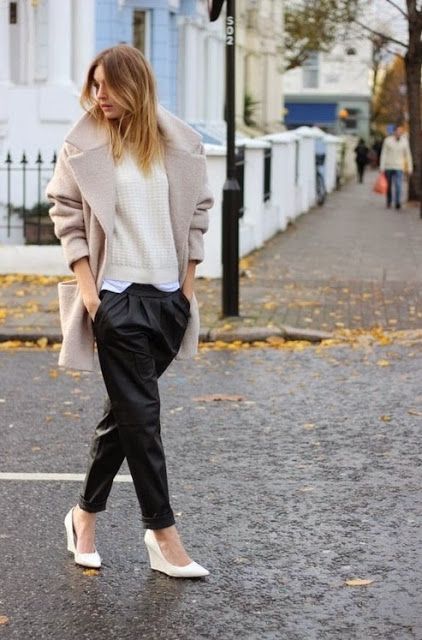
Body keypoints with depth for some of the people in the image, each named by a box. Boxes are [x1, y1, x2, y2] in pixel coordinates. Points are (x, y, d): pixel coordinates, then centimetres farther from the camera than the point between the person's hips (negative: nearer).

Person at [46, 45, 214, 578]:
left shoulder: (178, 143, 3)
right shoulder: (83, 145, -3)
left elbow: (197, 210, 10)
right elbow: (66, 213, 1)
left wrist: (188, 284, 7)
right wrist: (86, 285, -6)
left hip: (168, 296, 4)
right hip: (117, 296, -3)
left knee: (126, 411, 11)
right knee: (140, 413, -5)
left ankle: (86, 513, 26)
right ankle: (163, 535, 0)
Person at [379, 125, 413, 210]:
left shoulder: (404, 141, 3)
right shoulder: (387, 140, -3)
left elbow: (408, 155, 8)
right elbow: (383, 154, -3)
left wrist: (410, 167, 6)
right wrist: (382, 167, -7)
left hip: (399, 167, 0)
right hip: (388, 167, 0)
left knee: (398, 186, -17)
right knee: (389, 186, 10)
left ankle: (398, 203, -23)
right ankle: (389, 202, 26)